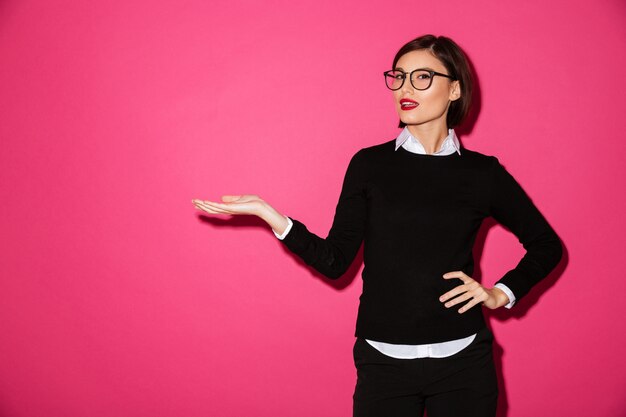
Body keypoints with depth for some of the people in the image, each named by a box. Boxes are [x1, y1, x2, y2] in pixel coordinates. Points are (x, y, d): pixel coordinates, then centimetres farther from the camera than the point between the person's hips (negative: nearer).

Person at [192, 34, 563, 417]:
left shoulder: (482, 173, 0)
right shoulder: (369, 165, 0)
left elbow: (547, 245, 13)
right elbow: (335, 262, -4)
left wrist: (502, 294, 0)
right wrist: (268, 214, -13)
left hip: (463, 363, 1)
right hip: (384, 362, 0)